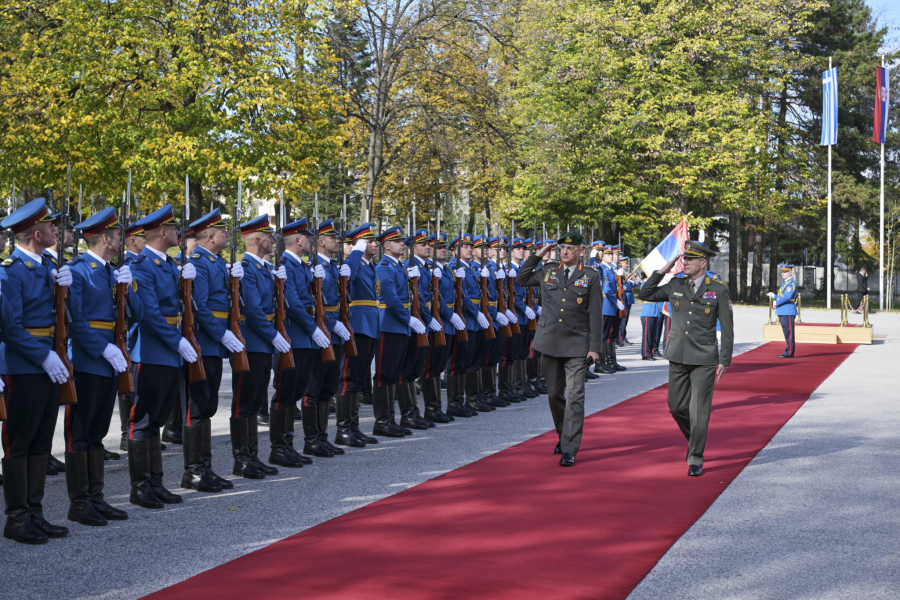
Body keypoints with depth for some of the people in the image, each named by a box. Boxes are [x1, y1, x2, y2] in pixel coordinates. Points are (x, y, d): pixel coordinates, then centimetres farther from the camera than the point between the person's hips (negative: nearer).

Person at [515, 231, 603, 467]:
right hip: (550, 342, 4)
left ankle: (569, 450, -8)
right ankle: (563, 436, 33)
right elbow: (521, 279, 19)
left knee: (574, 396, -9)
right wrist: (537, 256, 9)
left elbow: (595, 314, -2)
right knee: (554, 394, 12)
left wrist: (594, 347, -8)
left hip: (576, 344, -3)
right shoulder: (548, 271, 8)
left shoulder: (591, 277, -1)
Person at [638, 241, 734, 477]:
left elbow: (727, 328, -2)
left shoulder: (718, 290, -4)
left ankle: (695, 460, 5)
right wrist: (663, 271, 0)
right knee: (676, 407, 9)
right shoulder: (675, 285, 6)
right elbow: (645, 295, 10)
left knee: (698, 410, -4)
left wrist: (725, 361, -6)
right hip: (678, 357, 4)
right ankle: (694, 440, 36)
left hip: (704, 359, -4)